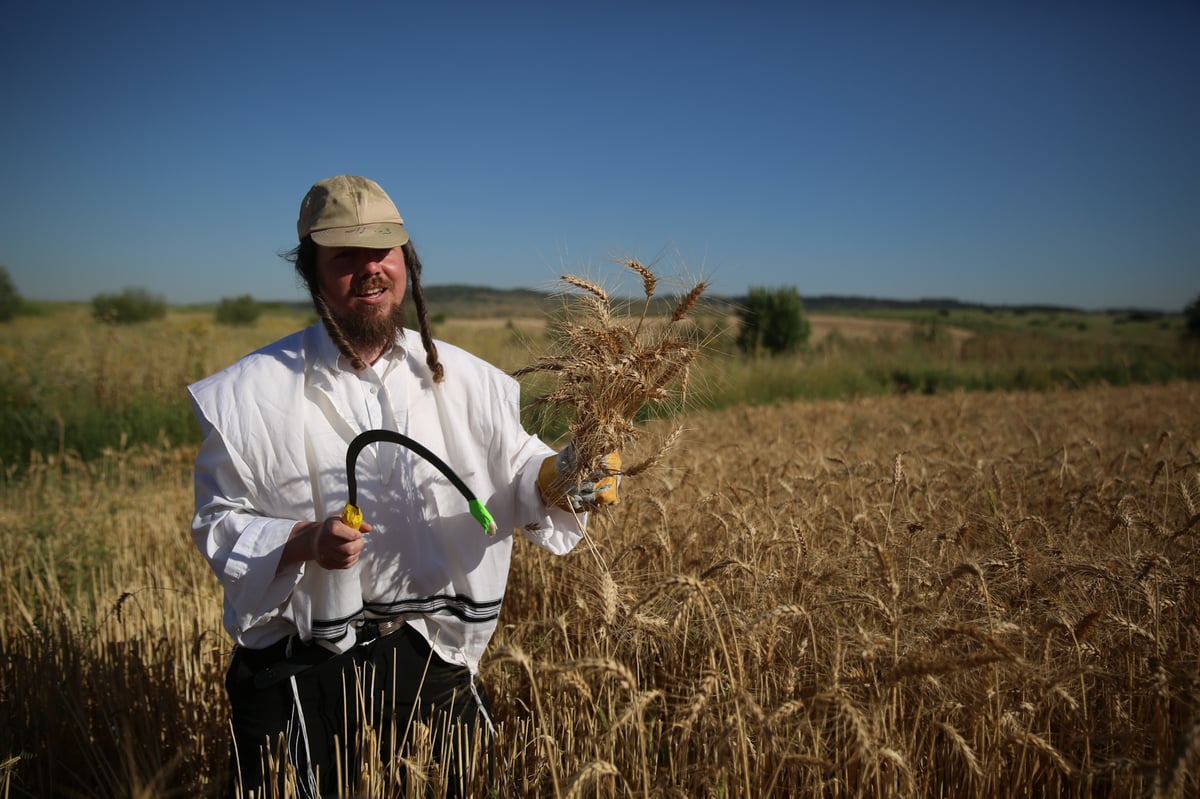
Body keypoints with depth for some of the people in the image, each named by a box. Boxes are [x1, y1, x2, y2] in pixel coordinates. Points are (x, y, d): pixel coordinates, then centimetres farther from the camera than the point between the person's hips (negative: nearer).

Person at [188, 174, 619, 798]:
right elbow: (218, 524, -4)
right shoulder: (250, 395, -8)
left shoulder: (463, 379, -2)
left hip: (431, 659, 3)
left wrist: (556, 479, -21)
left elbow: (517, 471, 2)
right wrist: (306, 541, -22)